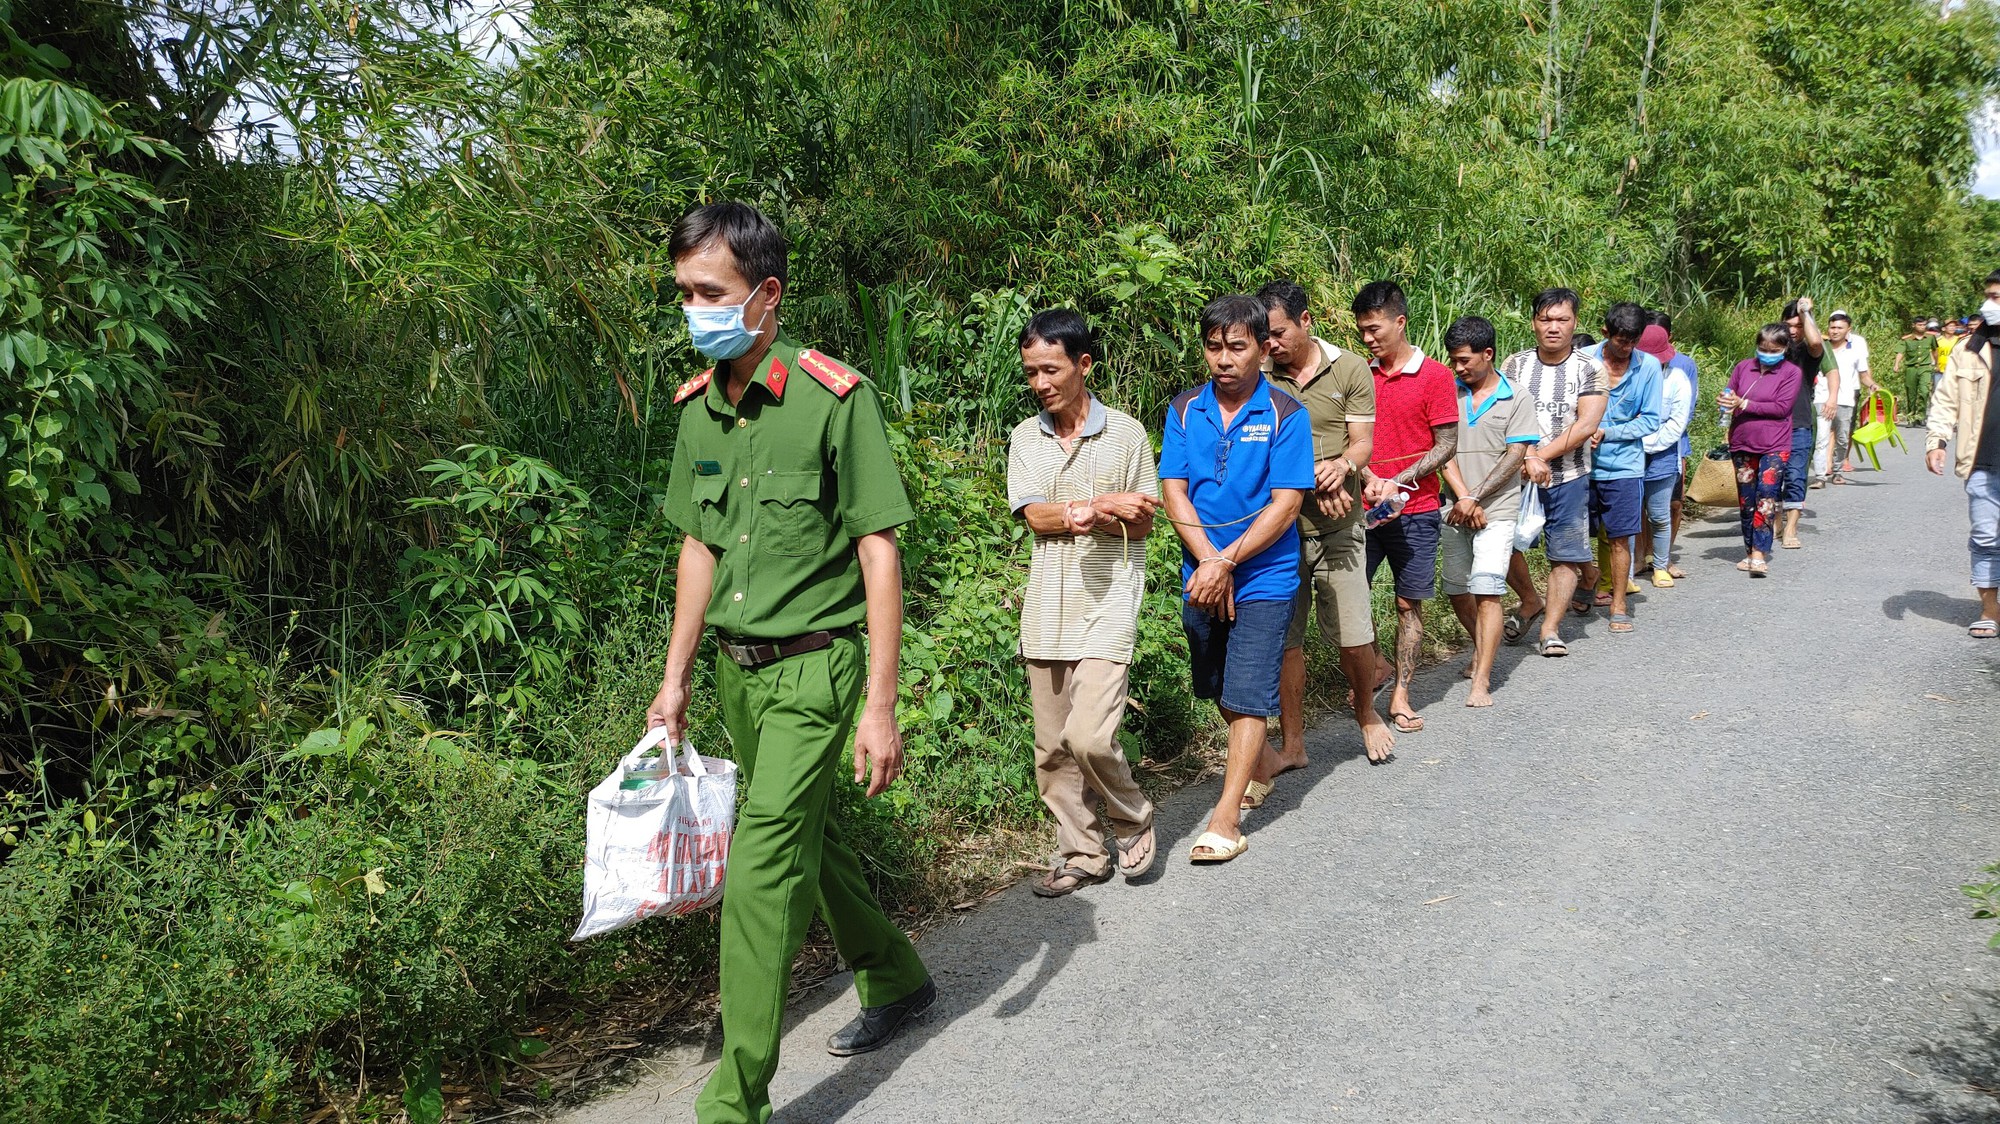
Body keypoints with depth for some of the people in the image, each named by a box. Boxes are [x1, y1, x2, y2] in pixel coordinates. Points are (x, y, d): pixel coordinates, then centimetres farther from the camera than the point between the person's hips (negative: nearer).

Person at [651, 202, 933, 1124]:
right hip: (736, 667, 7)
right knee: (807, 837, 20)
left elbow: (880, 554, -14)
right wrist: (676, 676, 14)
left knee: (760, 877, -9)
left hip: (813, 665, -7)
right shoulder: (695, 407, 5)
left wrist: (881, 705, -16)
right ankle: (895, 980, 43)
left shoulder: (834, 397, -15)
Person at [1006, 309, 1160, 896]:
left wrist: (1078, 512, -15)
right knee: (1053, 747, 6)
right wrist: (1106, 506, -15)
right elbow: (1034, 515, -4)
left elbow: (1141, 525, 1)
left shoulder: (1126, 434, 1)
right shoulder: (1025, 437, 9)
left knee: (1088, 736, -15)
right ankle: (1083, 855, 21)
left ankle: (1133, 820, 12)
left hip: (1107, 600, -4)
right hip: (1047, 605, 4)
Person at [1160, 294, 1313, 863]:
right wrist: (1208, 563, -15)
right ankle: (1259, 765, 43)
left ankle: (1227, 817, -1)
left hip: (1264, 577, -4)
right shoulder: (1185, 410, 2)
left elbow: (1285, 506, -13)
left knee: (1247, 696, -6)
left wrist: (1227, 563, -18)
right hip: (1202, 574, 5)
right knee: (1219, 689, 18)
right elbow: (1175, 494, -3)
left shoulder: (1285, 414, -9)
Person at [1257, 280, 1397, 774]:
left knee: (1354, 637, 0)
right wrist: (1315, 478, -17)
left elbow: (1363, 443, 0)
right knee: (1284, 640, 5)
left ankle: (1367, 713, 30)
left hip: (1337, 528, -1)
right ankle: (1292, 744, 18)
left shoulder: (1350, 369, 1)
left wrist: (1342, 465, -23)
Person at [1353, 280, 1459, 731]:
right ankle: (1374, 666, 23)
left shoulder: (1435, 375, -4)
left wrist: (1398, 482, -14)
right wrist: (1368, 478, -10)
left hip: (1415, 511, -3)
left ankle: (1400, 694, 12)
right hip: (1362, 509, 3)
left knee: (1409, 604, 4)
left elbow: (1446, 444, -5)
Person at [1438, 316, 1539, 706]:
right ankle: (1481, 650, 39)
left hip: (1496, 510, -4)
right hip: (1456, 510, 4)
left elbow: (1514, 457, -7)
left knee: (1487, 591, -12)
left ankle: (1482, 681, -9)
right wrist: (1463, 499, -11)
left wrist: (1476, 499, -13)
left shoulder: (1516, 400, -1)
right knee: (1456, 590, 12)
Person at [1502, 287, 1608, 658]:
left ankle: (1550, 628, 8)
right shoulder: (1514, 364, 4)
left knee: (1566, 555, -1)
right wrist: (1528, 458, -20)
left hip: (1569, 477, -1)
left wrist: (1542, 456, -16)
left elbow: (1586, 425, -10)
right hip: (1517, 474, 1)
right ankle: (1531, 602, 26)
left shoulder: (1589, 369, 0)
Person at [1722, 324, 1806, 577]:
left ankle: (1759, 554, -15)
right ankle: (1749, 551, 21)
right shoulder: (1743, 367, 7)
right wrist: (1728, 404, -13)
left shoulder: (1792, 372, -4)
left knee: (1767, 498, -13)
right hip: (1742, 444, 4)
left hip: (1774, 446, -4)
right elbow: (1728, 398, 12)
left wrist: (1744, 404, -17)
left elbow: (1782, 407, -12)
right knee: (1746, 500, 10)